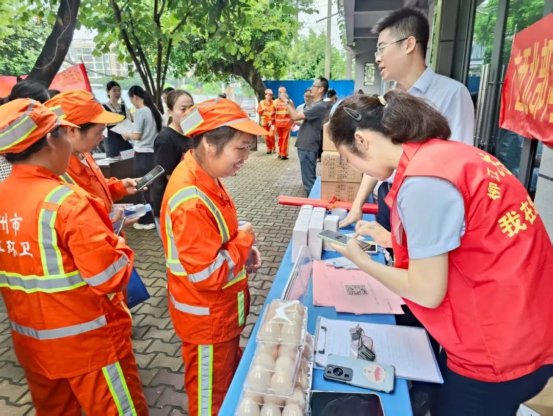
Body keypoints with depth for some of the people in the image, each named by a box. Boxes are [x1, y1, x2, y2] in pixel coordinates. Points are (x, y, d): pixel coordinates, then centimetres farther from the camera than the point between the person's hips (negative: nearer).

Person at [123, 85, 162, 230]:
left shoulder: (140, 112, -13)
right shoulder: (154, 110, 9)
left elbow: (136, 135, -15)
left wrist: (127, 135, 5)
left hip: (143, 154, -7)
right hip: (154, 153, 7)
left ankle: (146, 220, 10)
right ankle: (155, 215, 23)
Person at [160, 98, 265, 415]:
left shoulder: (201, 175, -4)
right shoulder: (191, 202, -34)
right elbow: (208, 274, -31)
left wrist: (242, 249, -4)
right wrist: (244, 240, -18)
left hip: (221, 310, 9)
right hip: (208, 317, -9)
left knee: (230, 382, 30)